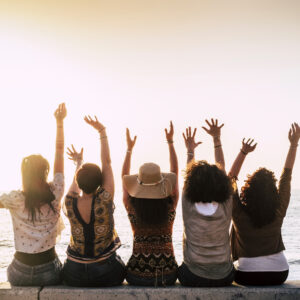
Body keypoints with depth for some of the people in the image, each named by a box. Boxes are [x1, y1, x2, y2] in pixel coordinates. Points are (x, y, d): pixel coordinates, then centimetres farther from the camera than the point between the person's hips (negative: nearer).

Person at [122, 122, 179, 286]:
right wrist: (170, 142, 13)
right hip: (168, 275, 0)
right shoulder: (170, 206, -12)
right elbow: (175, 172, 4)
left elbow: (124, 177, 7)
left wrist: (129, 148, 16)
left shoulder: (132, 207, -12)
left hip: (137, 276, 0)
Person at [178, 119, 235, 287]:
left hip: (193, 278, -1)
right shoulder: (226, 208, -15)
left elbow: (189, 176, 1)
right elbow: (222, 170, -3)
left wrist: (190, 150, 14)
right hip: (224, 278, 1)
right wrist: (217, 139, 3)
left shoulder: (189, 207, -17)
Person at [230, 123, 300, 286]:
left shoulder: (239, 213, -19)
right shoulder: (278, 212, -15)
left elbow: (231, 178, -7)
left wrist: (243, 152, -8)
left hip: (246, 276, -1)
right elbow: (286, 175, -5)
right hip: (279, 275, 2)